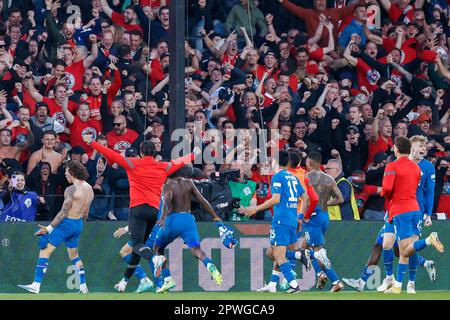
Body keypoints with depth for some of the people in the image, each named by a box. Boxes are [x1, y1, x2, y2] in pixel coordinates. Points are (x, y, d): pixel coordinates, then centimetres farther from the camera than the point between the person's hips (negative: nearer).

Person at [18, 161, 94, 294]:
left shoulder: (72, 190, -17)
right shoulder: (89, 189, 8)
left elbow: (63, 213, -19)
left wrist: (49, 228, -16)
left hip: (67, 223, -8)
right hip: (79, 225, 8)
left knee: (45, 251, -6)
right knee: (74, 256, 24)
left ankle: (36, 285, -13)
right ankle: (83, 287, 22)